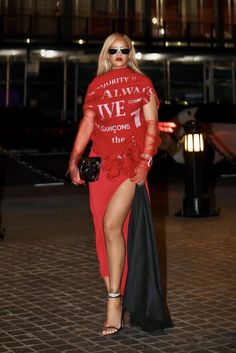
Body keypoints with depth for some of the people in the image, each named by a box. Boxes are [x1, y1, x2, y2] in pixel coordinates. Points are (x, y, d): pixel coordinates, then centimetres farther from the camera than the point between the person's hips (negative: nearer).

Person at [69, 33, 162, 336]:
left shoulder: (141, 83, 5)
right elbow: (87, 124, 11)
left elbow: (151, 124, 2)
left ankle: (114, 301, -14)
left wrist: (145, 160, -10)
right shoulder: (96, 86, 14)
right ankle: (114, 287, 17)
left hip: (131, 161, -4)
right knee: (104, 228, 4)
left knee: (111, 225, -17)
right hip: (101, 161, 4)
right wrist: (74, 160, 0)